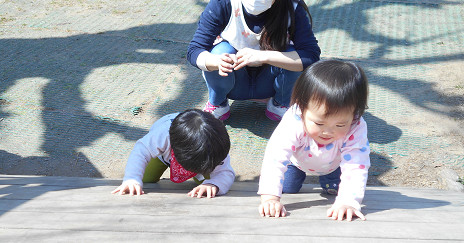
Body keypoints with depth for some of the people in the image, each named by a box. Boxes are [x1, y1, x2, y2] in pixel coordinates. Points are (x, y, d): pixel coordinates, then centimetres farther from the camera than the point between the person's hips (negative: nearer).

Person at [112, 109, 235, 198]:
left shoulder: (217, 150, -47)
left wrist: (213, 185, -71)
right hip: (163, 154, -1)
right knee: (146, 179, -6)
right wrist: (132, 179, -58)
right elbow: (141, 151, -43)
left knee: (206, 180, -11)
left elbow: (226, 173, -46)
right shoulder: (162, 136, -51)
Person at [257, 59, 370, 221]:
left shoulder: (356, 128, -45)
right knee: (287, 188, 3)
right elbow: (274, 159, -50)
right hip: (298, 160, 0)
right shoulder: (293, 123, -49)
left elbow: (356, 167, -46)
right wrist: (270, 198, -60)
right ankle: (300, 173, 35)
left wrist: (347, 202, -60)